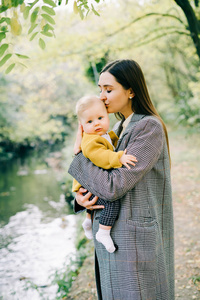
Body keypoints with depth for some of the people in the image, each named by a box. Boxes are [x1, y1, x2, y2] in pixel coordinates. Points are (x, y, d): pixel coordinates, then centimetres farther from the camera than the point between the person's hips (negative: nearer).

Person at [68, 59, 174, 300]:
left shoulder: (150, 128, -17)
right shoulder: (119, 129, 10)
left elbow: (113, 187, -22)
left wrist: (79, 156, -9)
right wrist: (81, 196, -6)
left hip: (134, 241, -8)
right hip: (113, 237, 8)